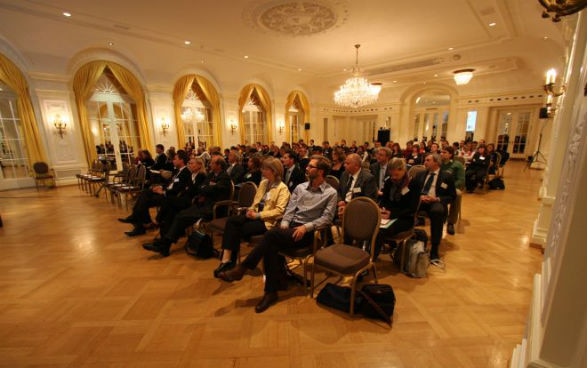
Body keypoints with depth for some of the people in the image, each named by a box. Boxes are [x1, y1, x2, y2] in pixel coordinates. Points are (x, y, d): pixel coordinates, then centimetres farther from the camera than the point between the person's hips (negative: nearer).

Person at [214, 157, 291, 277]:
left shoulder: (283, 188, -7)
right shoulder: (263, 183, 16)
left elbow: (279, 211, -16)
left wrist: (258, 215, -19)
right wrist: (251, 210, -3)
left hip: (267, 220, -7)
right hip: (255, 215, 7)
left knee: (238, 230, -22)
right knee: (231, 220, -20)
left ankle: (229, 261, -4)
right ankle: (227, 259, -22)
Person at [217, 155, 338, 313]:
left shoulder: (331, 193, 1)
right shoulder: (300, 187, 16)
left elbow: (326, 218, -8)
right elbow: (289, 210, 11)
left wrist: (306, 227, -21)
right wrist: (284, 225, -8)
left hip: (308, 233, -5)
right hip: (290, 227, 5)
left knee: (272, 235, -30)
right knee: (271, 247, -28)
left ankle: (241, 269, -18)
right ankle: (271, 291, -15)